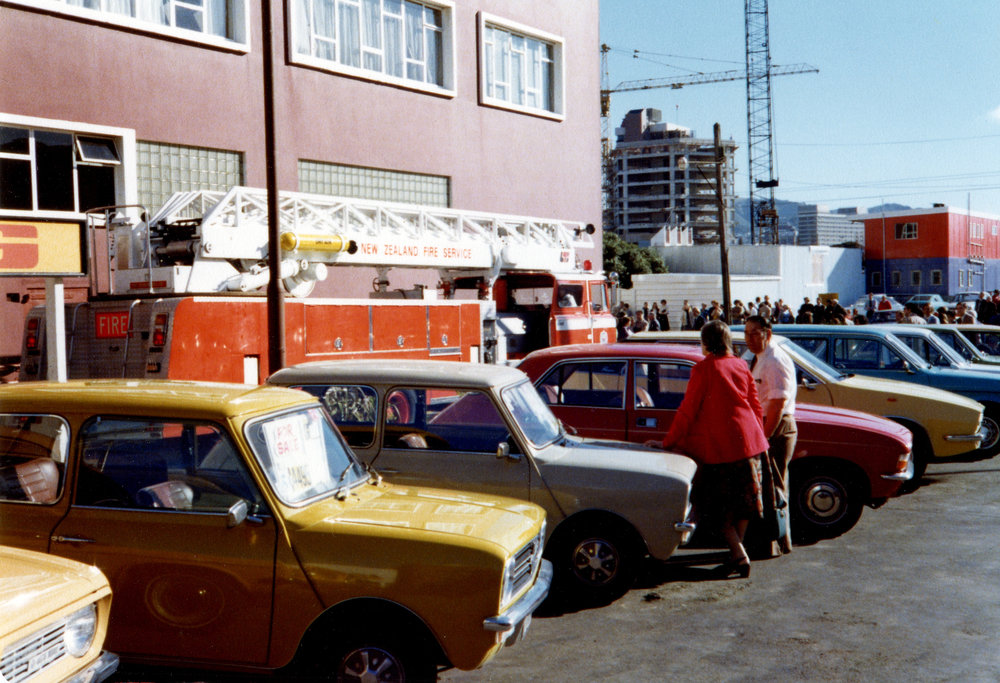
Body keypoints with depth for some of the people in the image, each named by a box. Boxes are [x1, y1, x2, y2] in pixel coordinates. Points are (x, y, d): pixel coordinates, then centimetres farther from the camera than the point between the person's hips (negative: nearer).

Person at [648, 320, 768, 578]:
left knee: (719, 504, 5)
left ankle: (739, 554, -5)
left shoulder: (704, 368, -10)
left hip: (718, 445, -5)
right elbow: (755, 405, 12)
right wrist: (758, 436, 25)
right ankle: (738, 552, 17)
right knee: (743, 499, 13)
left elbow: (688, 410, -10)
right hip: (749, 439, 6)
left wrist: (667, 442, -4)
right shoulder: (741, 365, 7)